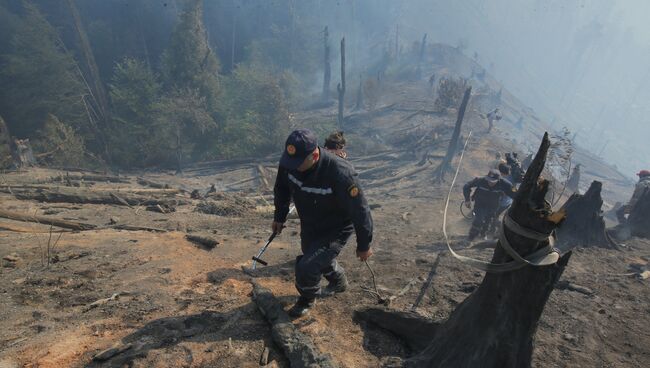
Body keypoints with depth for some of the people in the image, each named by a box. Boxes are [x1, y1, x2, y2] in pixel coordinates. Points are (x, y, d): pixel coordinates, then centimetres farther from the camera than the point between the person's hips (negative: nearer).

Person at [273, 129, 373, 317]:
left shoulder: (340, 174, -39)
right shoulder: (290, 162, -20)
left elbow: (360, 211, -27)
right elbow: (282, 189, 3)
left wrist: (364, 246, -16)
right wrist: (279, 217, 12)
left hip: (336, 230, -6)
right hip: (309, 226, 7)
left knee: (306, 268, -14)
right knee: (322, 260, 27)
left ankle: (308, 299, 21)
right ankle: (339, 282, 60)